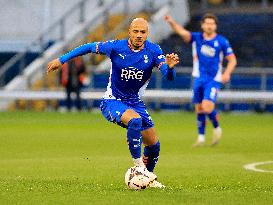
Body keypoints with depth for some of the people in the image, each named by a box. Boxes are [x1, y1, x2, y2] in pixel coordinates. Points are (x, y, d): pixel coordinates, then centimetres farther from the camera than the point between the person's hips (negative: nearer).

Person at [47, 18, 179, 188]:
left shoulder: (153, 51, -13)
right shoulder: (116, 47, -16)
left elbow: (169, 76, -24)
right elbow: (89, 48, -2)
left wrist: (170, 67, -48)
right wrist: (61, 60, 0)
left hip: (135, 102, 4)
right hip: (113, 102, -4)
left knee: (154, 145, 6)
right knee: (135, 120, -35)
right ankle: (138, 165, -24)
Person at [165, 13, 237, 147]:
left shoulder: (222, 42, -4)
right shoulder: (196, 38, 1)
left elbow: (232, 59, 1)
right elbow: (183, 32, -16)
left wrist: (227, 73, -17)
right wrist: (172, 23, -35)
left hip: (213, 80, -3)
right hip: (199, 79, 3)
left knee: (207, 107, -20)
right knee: (199, 110, 6)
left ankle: (217, 128, 7)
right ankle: (201, 137, 21)